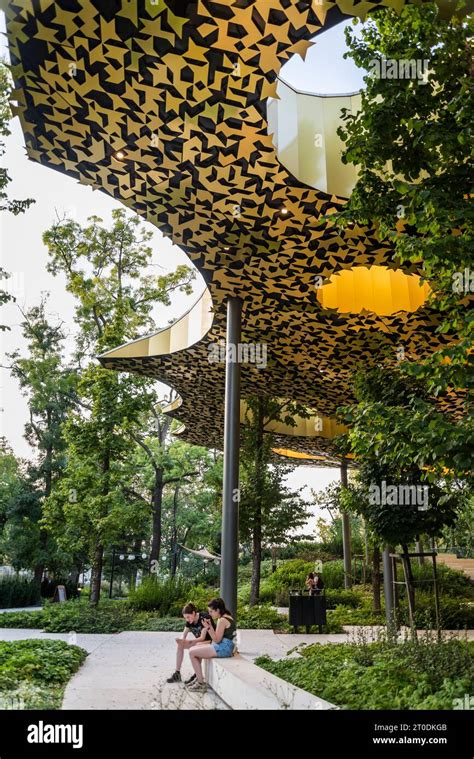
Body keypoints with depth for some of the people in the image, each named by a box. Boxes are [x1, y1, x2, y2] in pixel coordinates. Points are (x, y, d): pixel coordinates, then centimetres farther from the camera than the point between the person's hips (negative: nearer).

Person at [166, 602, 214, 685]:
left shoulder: (204, 618, -24)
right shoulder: (189, 621, -1)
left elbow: (202, 638, -25)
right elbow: (183, 636, -3)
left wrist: (187, 641, -32)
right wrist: (181, 640, -26)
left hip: (210, 641, -8)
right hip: (199, 642, 8)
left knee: (198, 646, -36)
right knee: (180, 645, -7)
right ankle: (177, 673, -5)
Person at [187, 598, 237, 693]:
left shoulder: (222, 620, -17)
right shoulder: (228, 617, 13)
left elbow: (217, 640, -18)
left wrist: (208, 628, -20)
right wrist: (210, 626, 7)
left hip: (223, 648, -11)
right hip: (226, 647, 11)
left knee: (192, 653, -8)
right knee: (194, 649, 19)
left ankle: (201, 683, -4)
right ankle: (198, 678, 19)